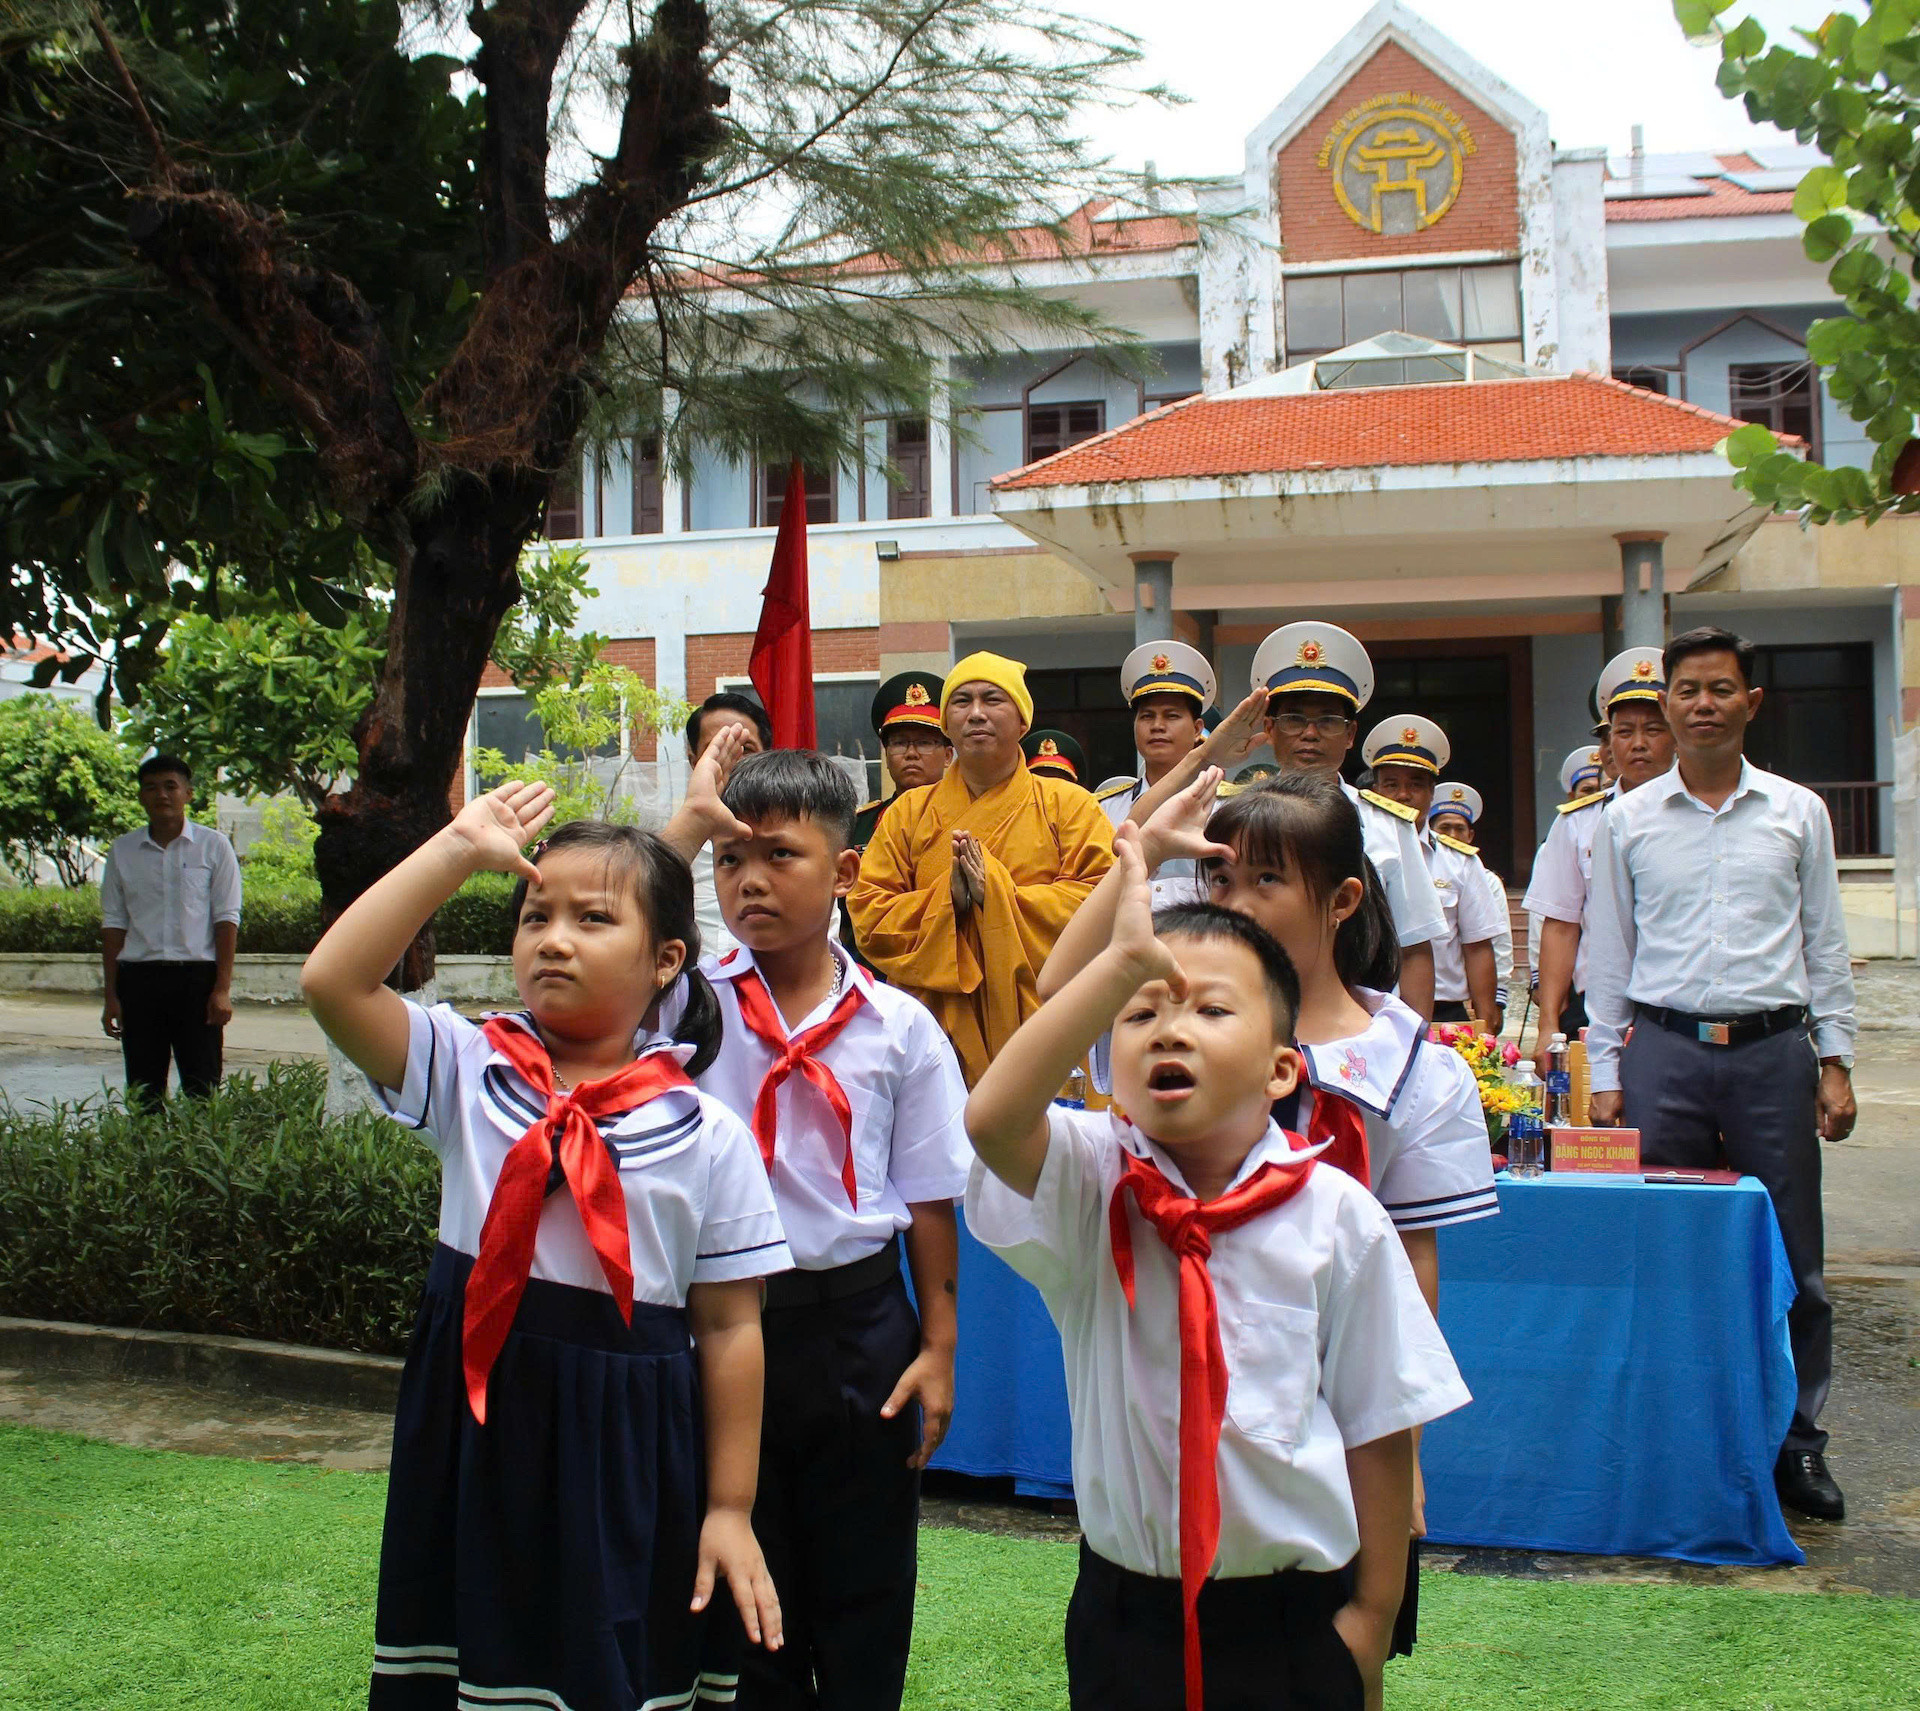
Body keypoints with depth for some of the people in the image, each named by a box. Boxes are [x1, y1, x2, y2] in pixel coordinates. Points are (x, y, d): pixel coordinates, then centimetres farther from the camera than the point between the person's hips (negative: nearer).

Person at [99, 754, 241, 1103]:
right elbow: (113, 924, 10)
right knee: (143, 1090, 4)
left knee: (201, 1087, -4)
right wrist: (111, 995, 5)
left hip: (197, 976, -2)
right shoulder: (122, 851, 9)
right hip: (138, 978, 2)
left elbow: (226, 920, 0)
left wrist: (222, 988, -7)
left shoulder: (213, 847, 3)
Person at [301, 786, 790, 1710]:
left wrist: (730, 1509, -3)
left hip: (628, 1455, -2)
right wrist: (459, 847, -12)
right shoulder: (469, 1073, -1)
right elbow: (332, 980, -15)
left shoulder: (707, 1137, -6)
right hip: (472, 1429, 2)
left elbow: (730, 1328, -3)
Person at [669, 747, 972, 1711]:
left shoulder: (899, 1028, -3)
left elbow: (929, 1201, 2)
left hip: (857, 1320, 0)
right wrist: (686, 823, -23)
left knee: (865, 1591, 12)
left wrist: (938, 1349, 0)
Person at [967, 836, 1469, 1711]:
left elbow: (1378, 1425, -1)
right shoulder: (1089, 1183, -9)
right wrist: (1126, 961, -36)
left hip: (1293, 1622, 0)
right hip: (1124, 1614, 0)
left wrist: (1371, 1614, 2)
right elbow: (992, 1116, -31)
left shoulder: (1336, 1215, -9)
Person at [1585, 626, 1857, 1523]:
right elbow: (1608, 952, 9)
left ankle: (1796, 1441, 15)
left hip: (1774, 1050, 1)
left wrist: (1835, 1061, 6)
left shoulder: (1797, 812, 8)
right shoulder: (1628, 819, 7)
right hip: (1666, 1051, 0)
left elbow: (1824, 944, 11)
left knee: (1790, 1262, 3)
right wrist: (1604, 1073, 5)